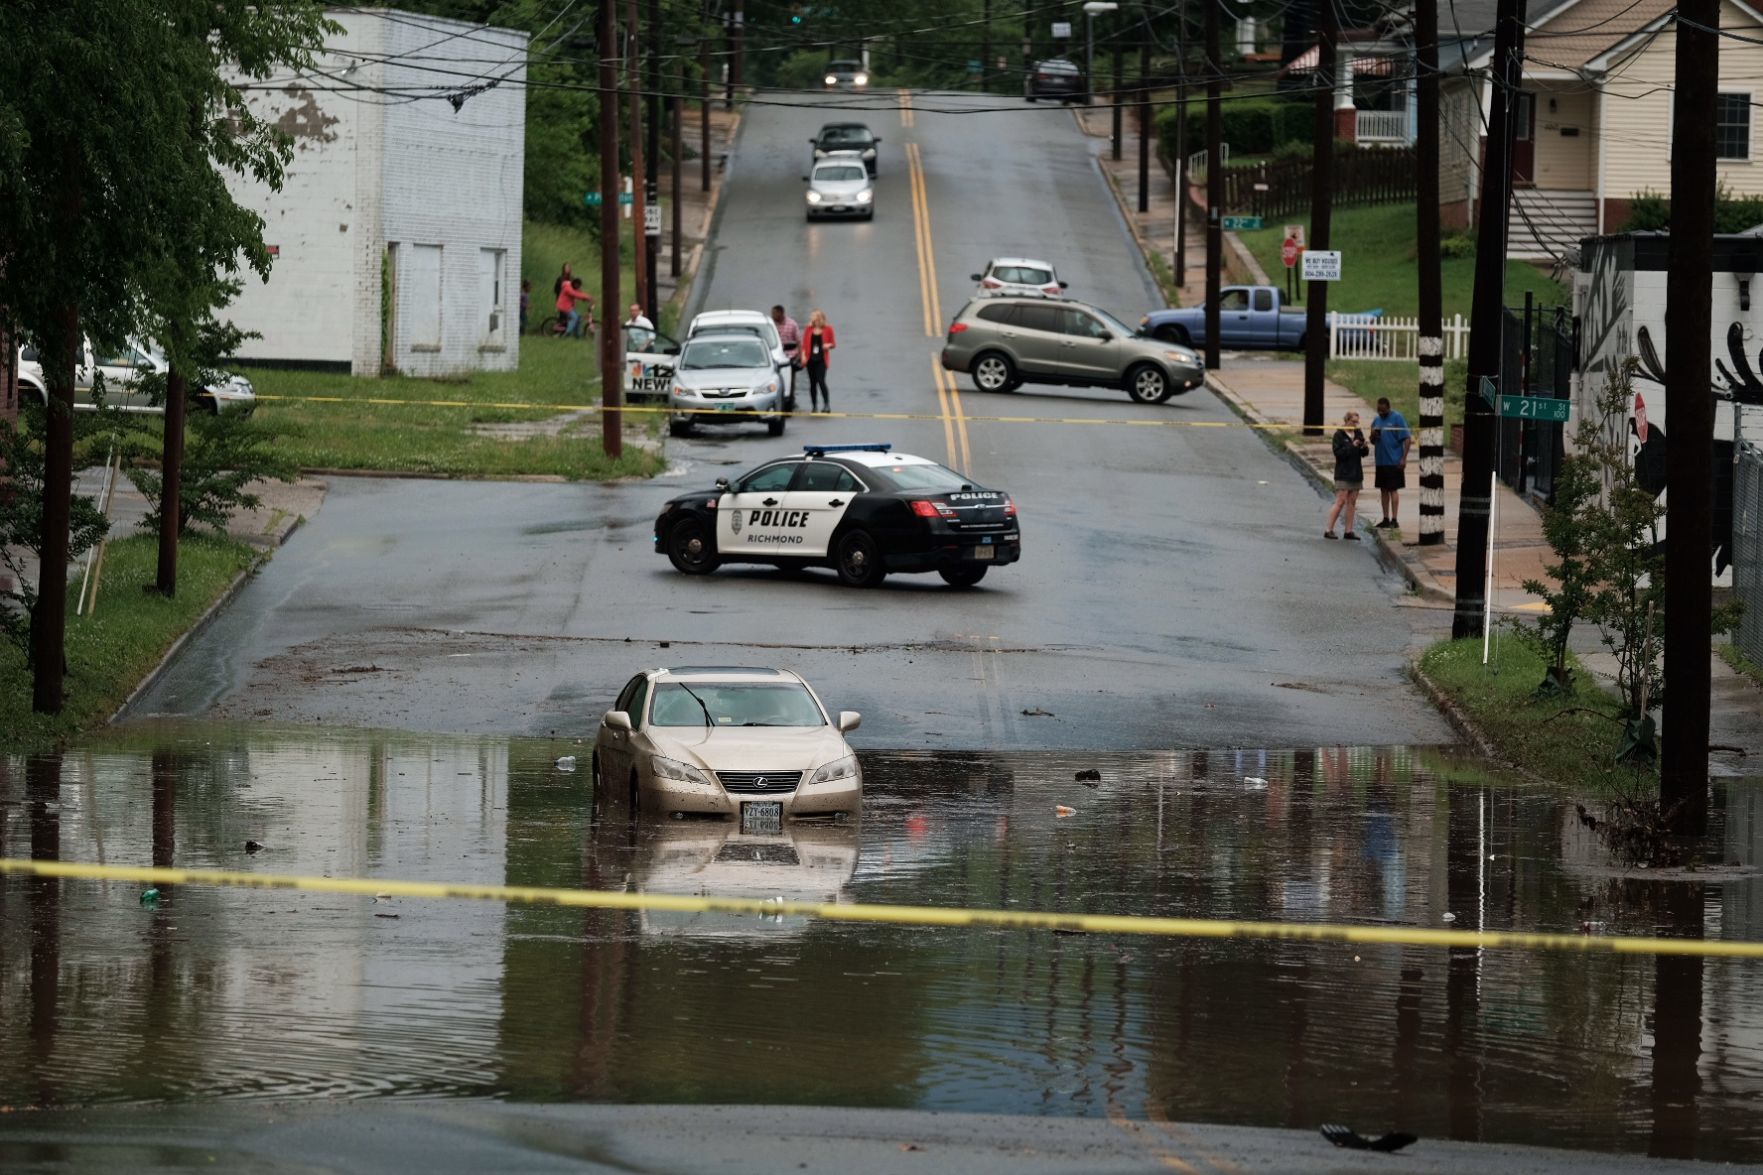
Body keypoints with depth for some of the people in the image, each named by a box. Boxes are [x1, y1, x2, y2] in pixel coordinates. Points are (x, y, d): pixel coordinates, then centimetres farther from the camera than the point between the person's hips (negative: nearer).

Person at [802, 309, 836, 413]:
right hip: (811, 360, 3)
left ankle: (827, 404, -11)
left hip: (821, 360, -3)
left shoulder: (827, 329, 2)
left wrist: (828, 345, -15)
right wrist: (803, 356, -3)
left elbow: (833, 343, 8)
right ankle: (814, 406, 14)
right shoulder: (809, 329, 9)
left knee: (821, 381, -16)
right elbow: (804, 344, 10)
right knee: (812, 383, 6)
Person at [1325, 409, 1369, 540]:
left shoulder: (1358, 434, 12)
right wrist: (1352, 446, -21)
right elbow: (1338, 452, -16)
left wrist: (1364, 447, -7)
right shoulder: (1339, 435, -6)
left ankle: (1349, 531, 11)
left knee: (1352, 502, 6)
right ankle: (1328, 529, -5)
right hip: (1343, 474, -6)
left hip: (1356, 473, 6)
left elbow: (1364, 453, 15)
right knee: (1340, 501, -10)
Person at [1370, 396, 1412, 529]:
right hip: (1380, 461, 7)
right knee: (1383, 490, 10)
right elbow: (1373, 442, 20)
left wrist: (1403, 459, -17)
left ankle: (1394, 520, -1)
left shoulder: (1397, 418, -8)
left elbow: (1407, 439, -11)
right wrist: (1373, 436, -5)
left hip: (1394, 462, -7)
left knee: (1393, 489, -4)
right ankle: (1386, 519, 17)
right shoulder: (1376, 420, 12)